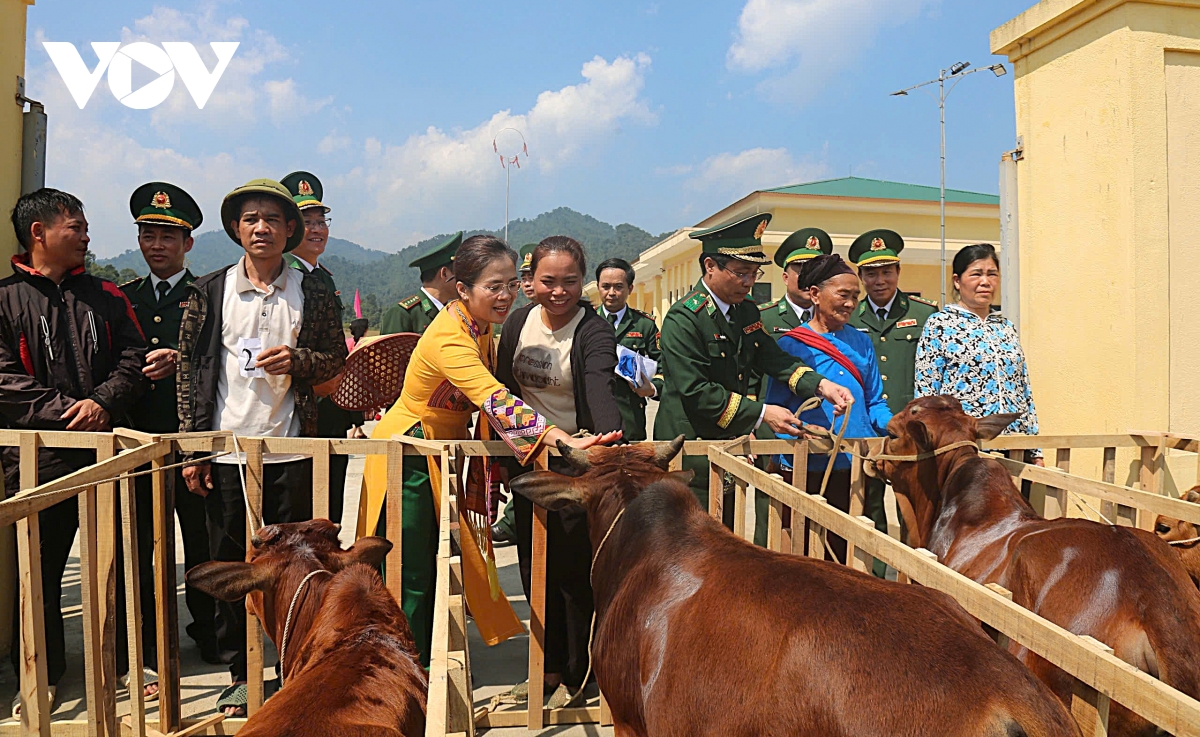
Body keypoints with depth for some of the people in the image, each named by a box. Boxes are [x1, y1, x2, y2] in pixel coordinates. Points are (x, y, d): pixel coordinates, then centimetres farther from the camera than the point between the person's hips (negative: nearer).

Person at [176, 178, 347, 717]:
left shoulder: (313, 293, 4)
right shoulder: (209, 292, 5)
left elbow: (337, 359, 9)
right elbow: (189, 370, 6)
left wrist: (297, 360, -13)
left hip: (290, 450, -1)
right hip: (226, 450, 1)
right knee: (229, 565, 8)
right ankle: (240, 674, 23)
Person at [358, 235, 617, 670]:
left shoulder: (481, 326, -1)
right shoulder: (449, 337, -29)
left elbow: (491, 399, 13)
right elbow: (496, 401, -42)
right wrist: (566, 441, -50)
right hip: (408, 454, -8)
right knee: (411, 576, 0)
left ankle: (430, 663, 29)